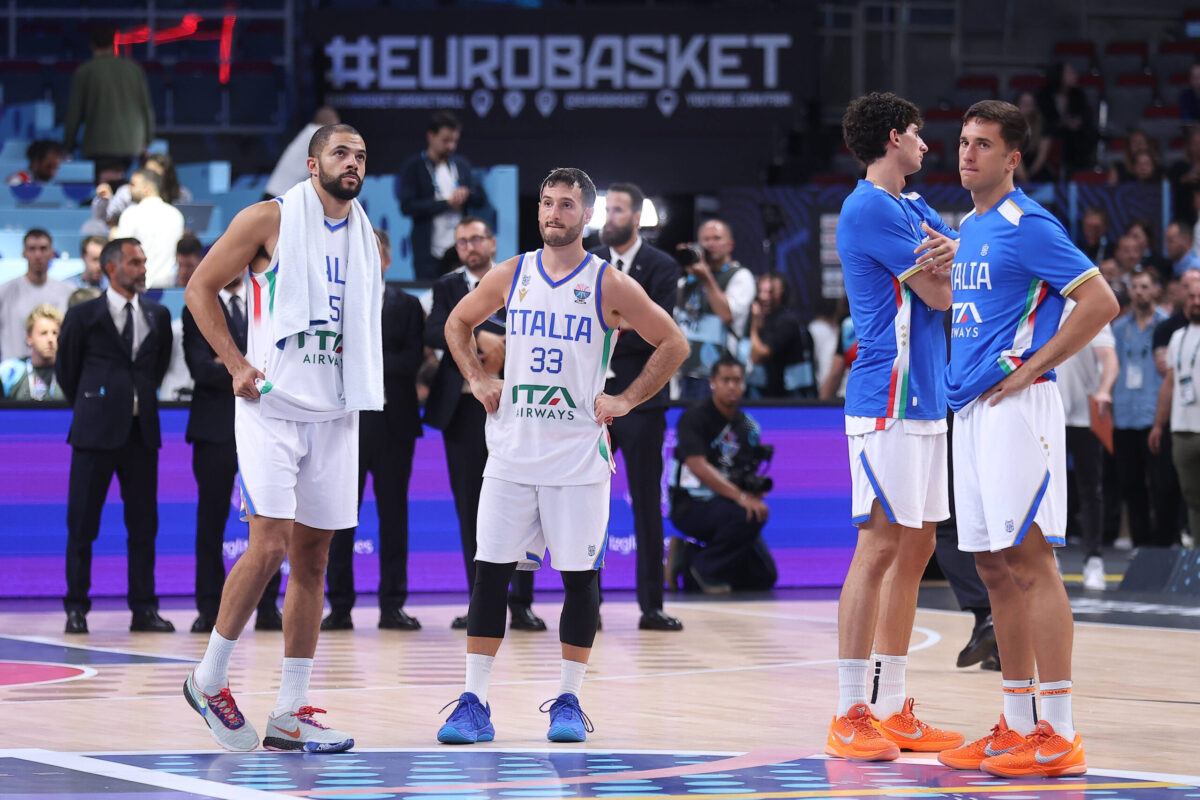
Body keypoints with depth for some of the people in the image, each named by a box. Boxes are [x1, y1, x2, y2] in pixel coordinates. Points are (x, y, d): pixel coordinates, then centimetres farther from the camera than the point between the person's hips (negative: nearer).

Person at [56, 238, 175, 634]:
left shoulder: (158, 316, 11)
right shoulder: (84, 316, -1)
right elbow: (65, 368, 8)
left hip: (142, 431, 4)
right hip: (96, 431, -4)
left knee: (144, 523, 3)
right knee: (82, 523, -1)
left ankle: (144, 609, 8)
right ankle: (77, 608, 6)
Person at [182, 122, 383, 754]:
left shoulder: (365, 237, 13)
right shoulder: (270, 220, -4)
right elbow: (201, 287, -1)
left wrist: (361, 374, 9)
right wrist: (236, 363, -9)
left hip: (334, 414, 6)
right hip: (273, 405, -6)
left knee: (312, 559, 4)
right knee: (269, 545, -15)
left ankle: (291, 714, 7)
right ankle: (209, 679, 2)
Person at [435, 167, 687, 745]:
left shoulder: (609, 285, -4)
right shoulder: (510, 276, 5)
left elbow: (673, 344, 2)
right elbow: (458, 323, 21)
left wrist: (625, 400, -4)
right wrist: (478, 381, 9)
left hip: (578, 453, -2)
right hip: (511, 451, 2)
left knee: (580, 575, 1)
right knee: (491, 570, -2)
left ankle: (568, 702, 10)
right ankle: (474, 702, 1)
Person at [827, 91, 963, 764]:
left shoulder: (912, 206, 19)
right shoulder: (870, 208, -11)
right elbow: (940, 293, -13)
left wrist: (952, 255, -12)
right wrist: (951, 264, 7)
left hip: (925, 399, 10)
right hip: (888, 399, -10)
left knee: (916, 548, 10)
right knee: (880, 546, -10)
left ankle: (894, 711, 15)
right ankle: (850, 717, -8)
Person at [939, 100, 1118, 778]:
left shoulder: (1027, 226, -9)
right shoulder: (966, 230, 17)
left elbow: (1101, 301, -16)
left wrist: (1031, 367, -15)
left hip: (1015, 408, -9)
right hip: (970, 409, 9)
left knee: (1031, 561, -10)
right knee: (995, 569, 9)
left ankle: (1058, 736, -10)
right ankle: (1017, 728, 14)